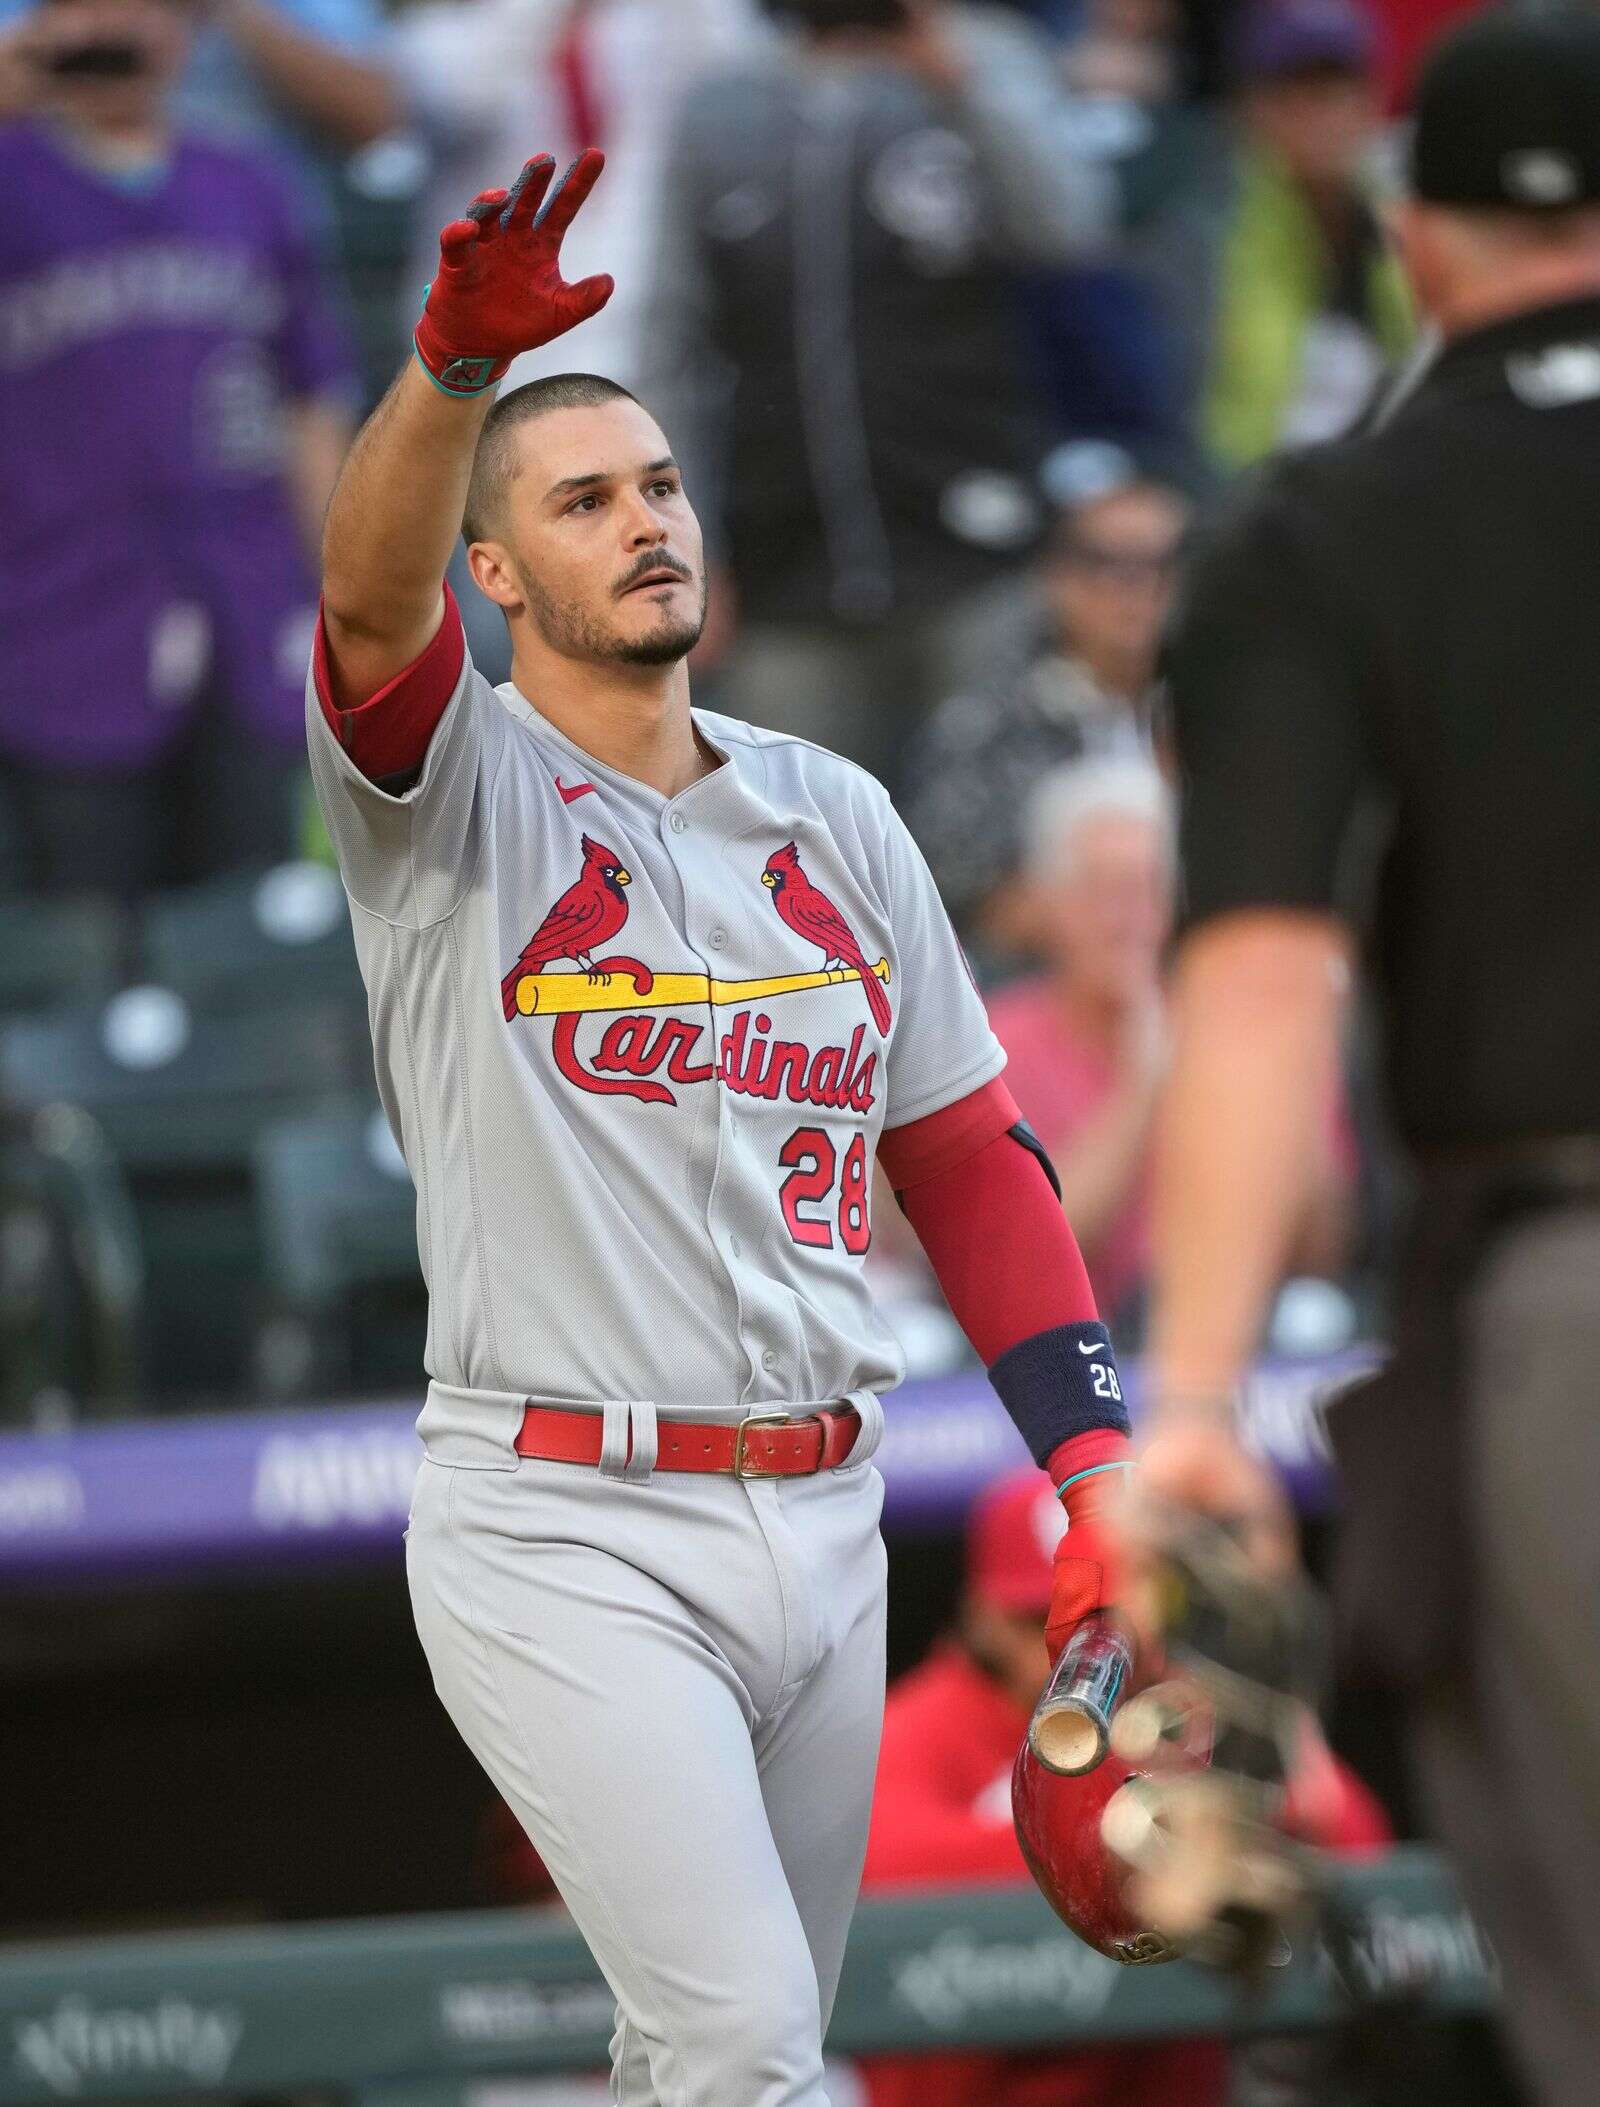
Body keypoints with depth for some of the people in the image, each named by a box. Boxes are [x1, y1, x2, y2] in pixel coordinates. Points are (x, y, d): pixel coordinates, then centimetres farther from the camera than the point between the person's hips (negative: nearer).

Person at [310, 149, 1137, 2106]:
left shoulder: (835, 818, 13)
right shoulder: (457, 787, -3)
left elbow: (964, 1149, 15)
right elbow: (369, 595, -25)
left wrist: (1089, 1444, 3)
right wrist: (457, 363, -45)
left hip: (823, 1525, 6)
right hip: (564, 1528, -6)